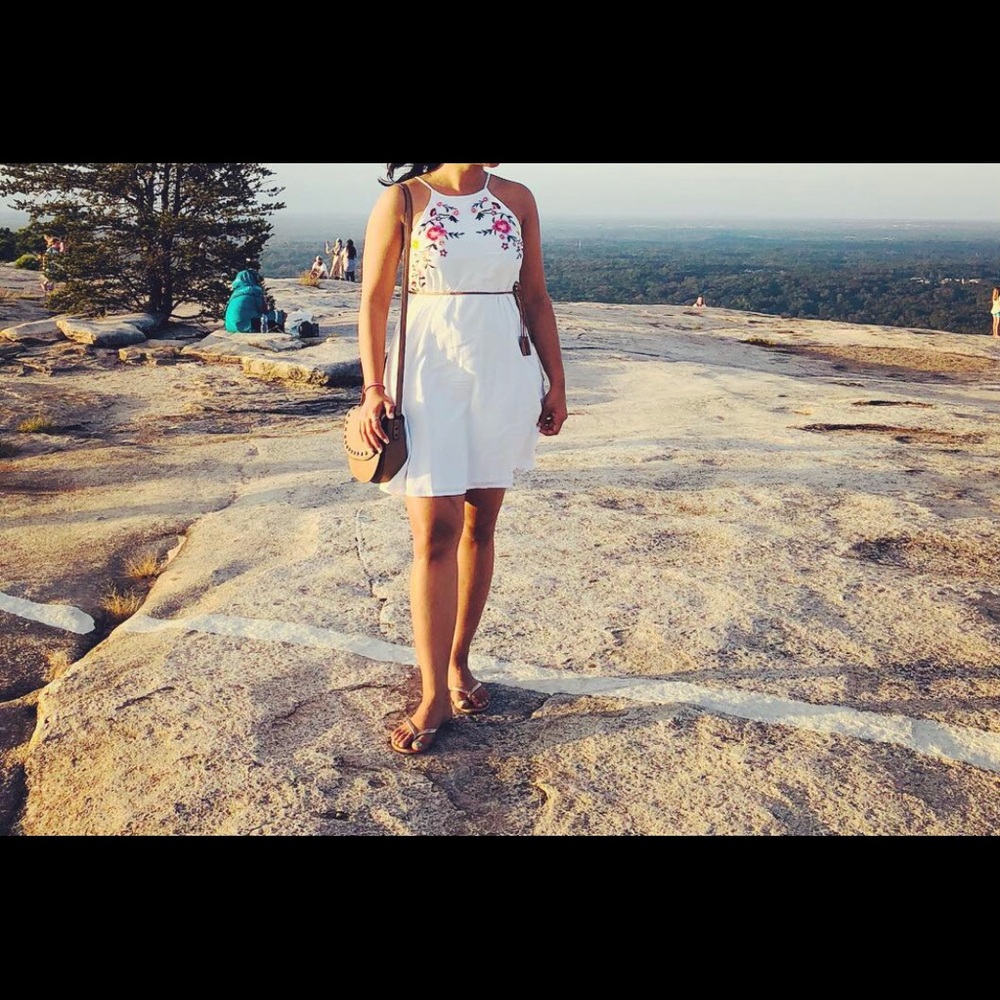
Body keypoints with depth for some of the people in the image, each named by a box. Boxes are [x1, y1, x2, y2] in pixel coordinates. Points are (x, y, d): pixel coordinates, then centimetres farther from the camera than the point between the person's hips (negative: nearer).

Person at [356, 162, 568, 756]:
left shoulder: (517, 200, 8)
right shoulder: (401, 200, -1)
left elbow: (535, 296, 11)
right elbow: (375, 300, -1)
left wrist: (556, 382, 9)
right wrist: (374, 387, -9)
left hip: (504, 376, 4)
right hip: (430, 378, -3)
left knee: (480, 525, 7)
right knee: (435, 533, -7)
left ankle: (458, 663, 22)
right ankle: (434, 696, 0)